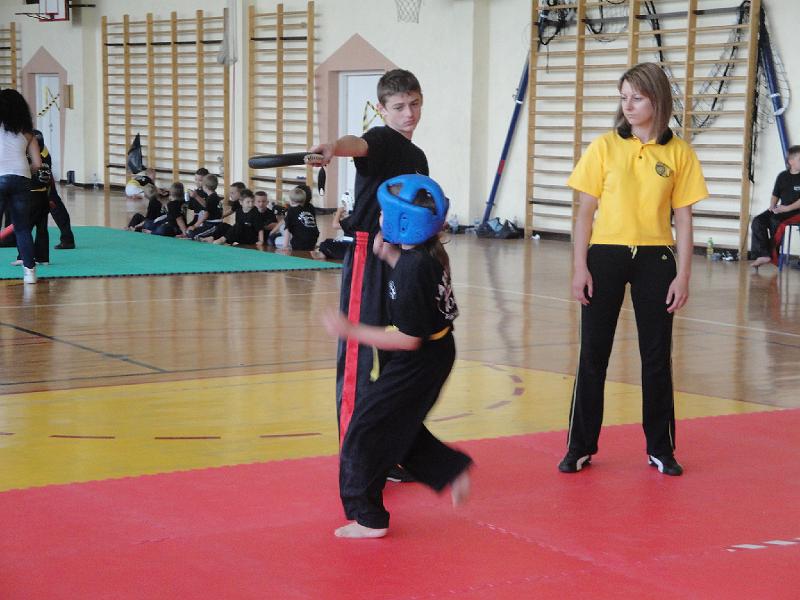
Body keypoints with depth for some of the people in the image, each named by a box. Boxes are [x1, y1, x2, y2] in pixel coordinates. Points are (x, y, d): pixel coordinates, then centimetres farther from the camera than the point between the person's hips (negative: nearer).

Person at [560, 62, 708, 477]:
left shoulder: (679, 153, 0)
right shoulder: (605, 147, 0)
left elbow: (683, 218, 2)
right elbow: (585, 212, 1)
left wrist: (683, 275, -3)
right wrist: (580, 267, -5)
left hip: (655, 259, 0)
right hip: (605, 256, 0)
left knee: (657, 356, 8)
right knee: (593, 354, 5)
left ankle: (660, 448, 20)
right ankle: (581, 446, 15)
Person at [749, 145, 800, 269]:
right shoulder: (782, 176, 12)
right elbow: (775, 195, 21)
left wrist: (787, 208, -21)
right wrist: (772, 206, 1)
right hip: (781, 209, 6)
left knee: (775, 220, -31)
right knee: (757, 221, -15)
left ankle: (773, 255, -15)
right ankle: (763, 254, -23)